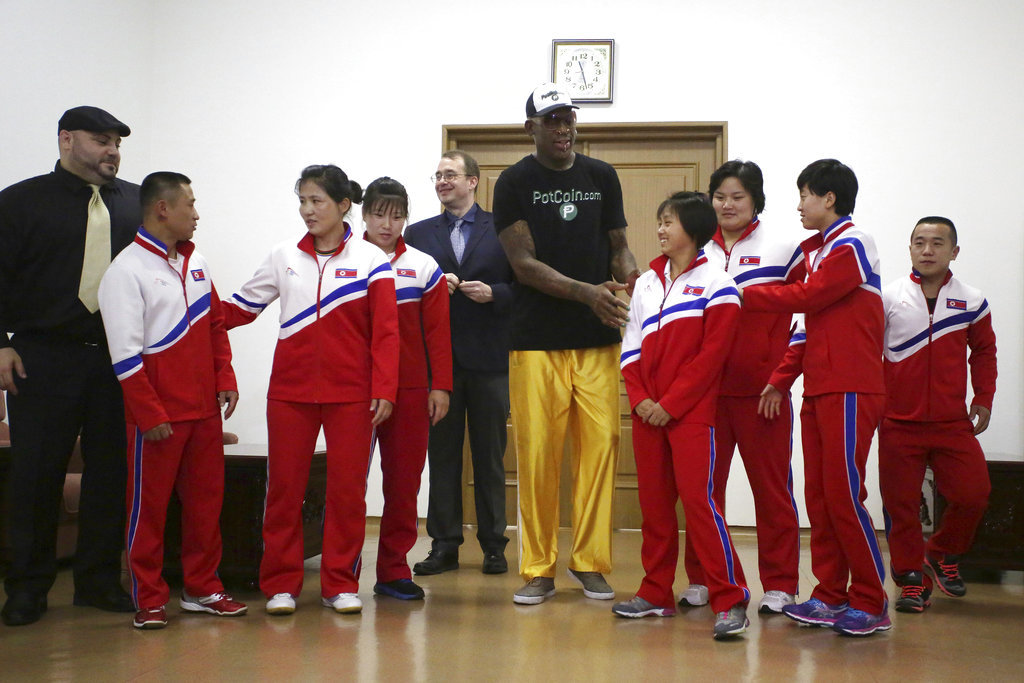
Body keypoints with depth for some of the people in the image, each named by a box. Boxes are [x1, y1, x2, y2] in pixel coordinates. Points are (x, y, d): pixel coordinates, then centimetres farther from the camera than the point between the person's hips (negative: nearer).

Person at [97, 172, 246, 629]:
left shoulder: (194, 261, 12)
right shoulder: (126, 271, -9)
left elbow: (215, 323, 18)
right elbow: (126, 355, -13)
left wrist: (225, 379, 7)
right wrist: (150, 414, -15)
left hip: (204, 408, 7)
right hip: (158, 415, -6)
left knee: (205, 499, 11)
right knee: (149, 506, 3)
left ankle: (202, 589, 22)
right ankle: (149, 600, 12)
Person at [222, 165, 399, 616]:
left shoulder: (370, 260, 2)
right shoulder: (284, 257, 8)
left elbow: (385, 332, -2)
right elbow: (240, 308, 11)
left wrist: (384, 390, -9)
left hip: (350, 393, -2)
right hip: (291, 390, 2)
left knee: (347, 488, 2)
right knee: (284, 487, 3)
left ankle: (340, 584, 14)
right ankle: (280, 584, 14)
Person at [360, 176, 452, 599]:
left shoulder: (424, 268, 7)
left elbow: (437, 331, 6)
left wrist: (440, 386, 1)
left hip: (409, 390, 1)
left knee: (404, 478, 3)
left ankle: (393, 570, 12)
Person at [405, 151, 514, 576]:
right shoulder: (419, 233, 12)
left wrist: (493, 293, -14)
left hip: (489, 357, -2)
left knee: (490, 454, 5)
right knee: (442, 454, 5)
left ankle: (493, 545, 13)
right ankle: (444, 545, 12)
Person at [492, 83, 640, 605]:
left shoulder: (601, 176, 14)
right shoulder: (515, 182, 1)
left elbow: (617, 245, 18)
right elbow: (524, 265, -6)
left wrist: (628, 273, -6)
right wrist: (587, 293, -18)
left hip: (598, 339, 3)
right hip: (537, 341, -3)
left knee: (599, 446, 0)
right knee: (537, 454, -3)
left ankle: (590, 561, 14)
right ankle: (538, 569, 9)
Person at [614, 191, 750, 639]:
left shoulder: (715, 283, -4)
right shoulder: (646, 283, 14)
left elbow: (711, 354, -11)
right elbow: (631, 346, 11)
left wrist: (670, 404, -14)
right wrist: (640, 399, -3)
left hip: (691, 413, -6)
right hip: (647, 413, 6)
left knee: (698, 499, -12)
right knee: (653, 502, 10)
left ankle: (730, 600, -6)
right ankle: (656, 595, 20)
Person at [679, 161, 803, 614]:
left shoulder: (782, 252, 2)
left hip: (761, 390, -3)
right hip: (706, 389, 4)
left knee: (771, 487, 3)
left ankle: (779, 586, 11)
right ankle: (703, 581, 18)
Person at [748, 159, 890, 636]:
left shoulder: (852, 244, -7)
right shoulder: (814, 249, 18)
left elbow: (808, 297, -15)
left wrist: (742, 295, -7)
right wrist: (781, 379, 12)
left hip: (850, 391, -8)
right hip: (818, 390, 8)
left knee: (844, 495, -8)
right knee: (818, 497, 7)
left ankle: (871, 604, 3)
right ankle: (830, 597, 14)